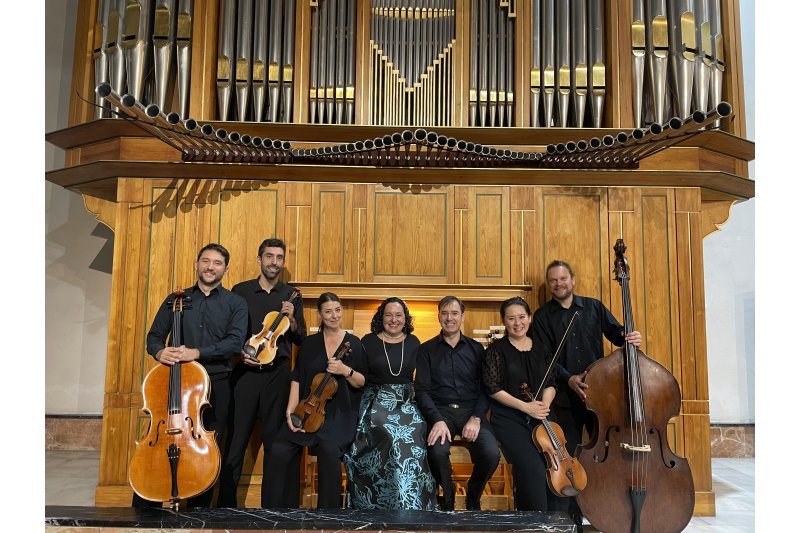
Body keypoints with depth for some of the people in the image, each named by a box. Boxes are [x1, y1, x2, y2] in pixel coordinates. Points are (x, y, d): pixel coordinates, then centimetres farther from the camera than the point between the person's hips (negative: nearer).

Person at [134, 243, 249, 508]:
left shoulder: (235, 303, 5)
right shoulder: (176, 299, 12)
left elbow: (235, 342, -9)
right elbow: (154, 336, 10)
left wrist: (197, 353, -20)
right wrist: (160, 352, -13)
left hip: (215, 386, -1)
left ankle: (197, 512, 21)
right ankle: (143, 508, 13)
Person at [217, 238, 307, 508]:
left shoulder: (291, 295, 9)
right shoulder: (240, 291, 7)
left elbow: (301, 339, 8)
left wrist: (291, 320, -11)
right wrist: (240, 352, -9)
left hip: (278, 373, 1)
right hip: (245, 372, -1)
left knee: (274, 440, 6)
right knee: (236, 438, 0)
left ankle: (270, 503, 18)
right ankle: (226, 502, 13)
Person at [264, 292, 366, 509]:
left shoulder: (353, 343, 4)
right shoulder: (309, 343, 11)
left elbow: (362, 382, 4)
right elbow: (297, 379, 7)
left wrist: (346, 371, -17)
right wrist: (290, 411, -6)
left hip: (339, 412, -2)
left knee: (329, 450, -31)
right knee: (279, 450, -20)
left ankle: (328, 508, -9)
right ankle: (280, 506, 1)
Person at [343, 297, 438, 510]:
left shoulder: (413, 342, 10)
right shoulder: (368, 341, 4)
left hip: (406, 403, 2)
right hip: (376, 402, -2)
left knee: (413, 436, -27)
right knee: (396, 439, -29)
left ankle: (413, 504, -13)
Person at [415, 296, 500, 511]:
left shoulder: (476, 349, 13)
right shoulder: (427, 349, 8)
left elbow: (485, 388, 7)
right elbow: (422, 390, 0)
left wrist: (476, 418, -10)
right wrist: (437, 420, -16)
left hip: (471, 410, 2)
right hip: (440, 411, -1)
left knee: (491, 453, -25)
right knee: (437, 451, -32)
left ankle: (473, 496, 9)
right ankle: (448, 496, 2)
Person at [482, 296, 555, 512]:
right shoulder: (496, 350, -1)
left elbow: (550, 384, 12)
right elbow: (493, 389, -7)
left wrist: (545, 403, -9)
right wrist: (525, 406, -14)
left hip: (539, 417, 5)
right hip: (509, 419, -4)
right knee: (534, 469, -22)